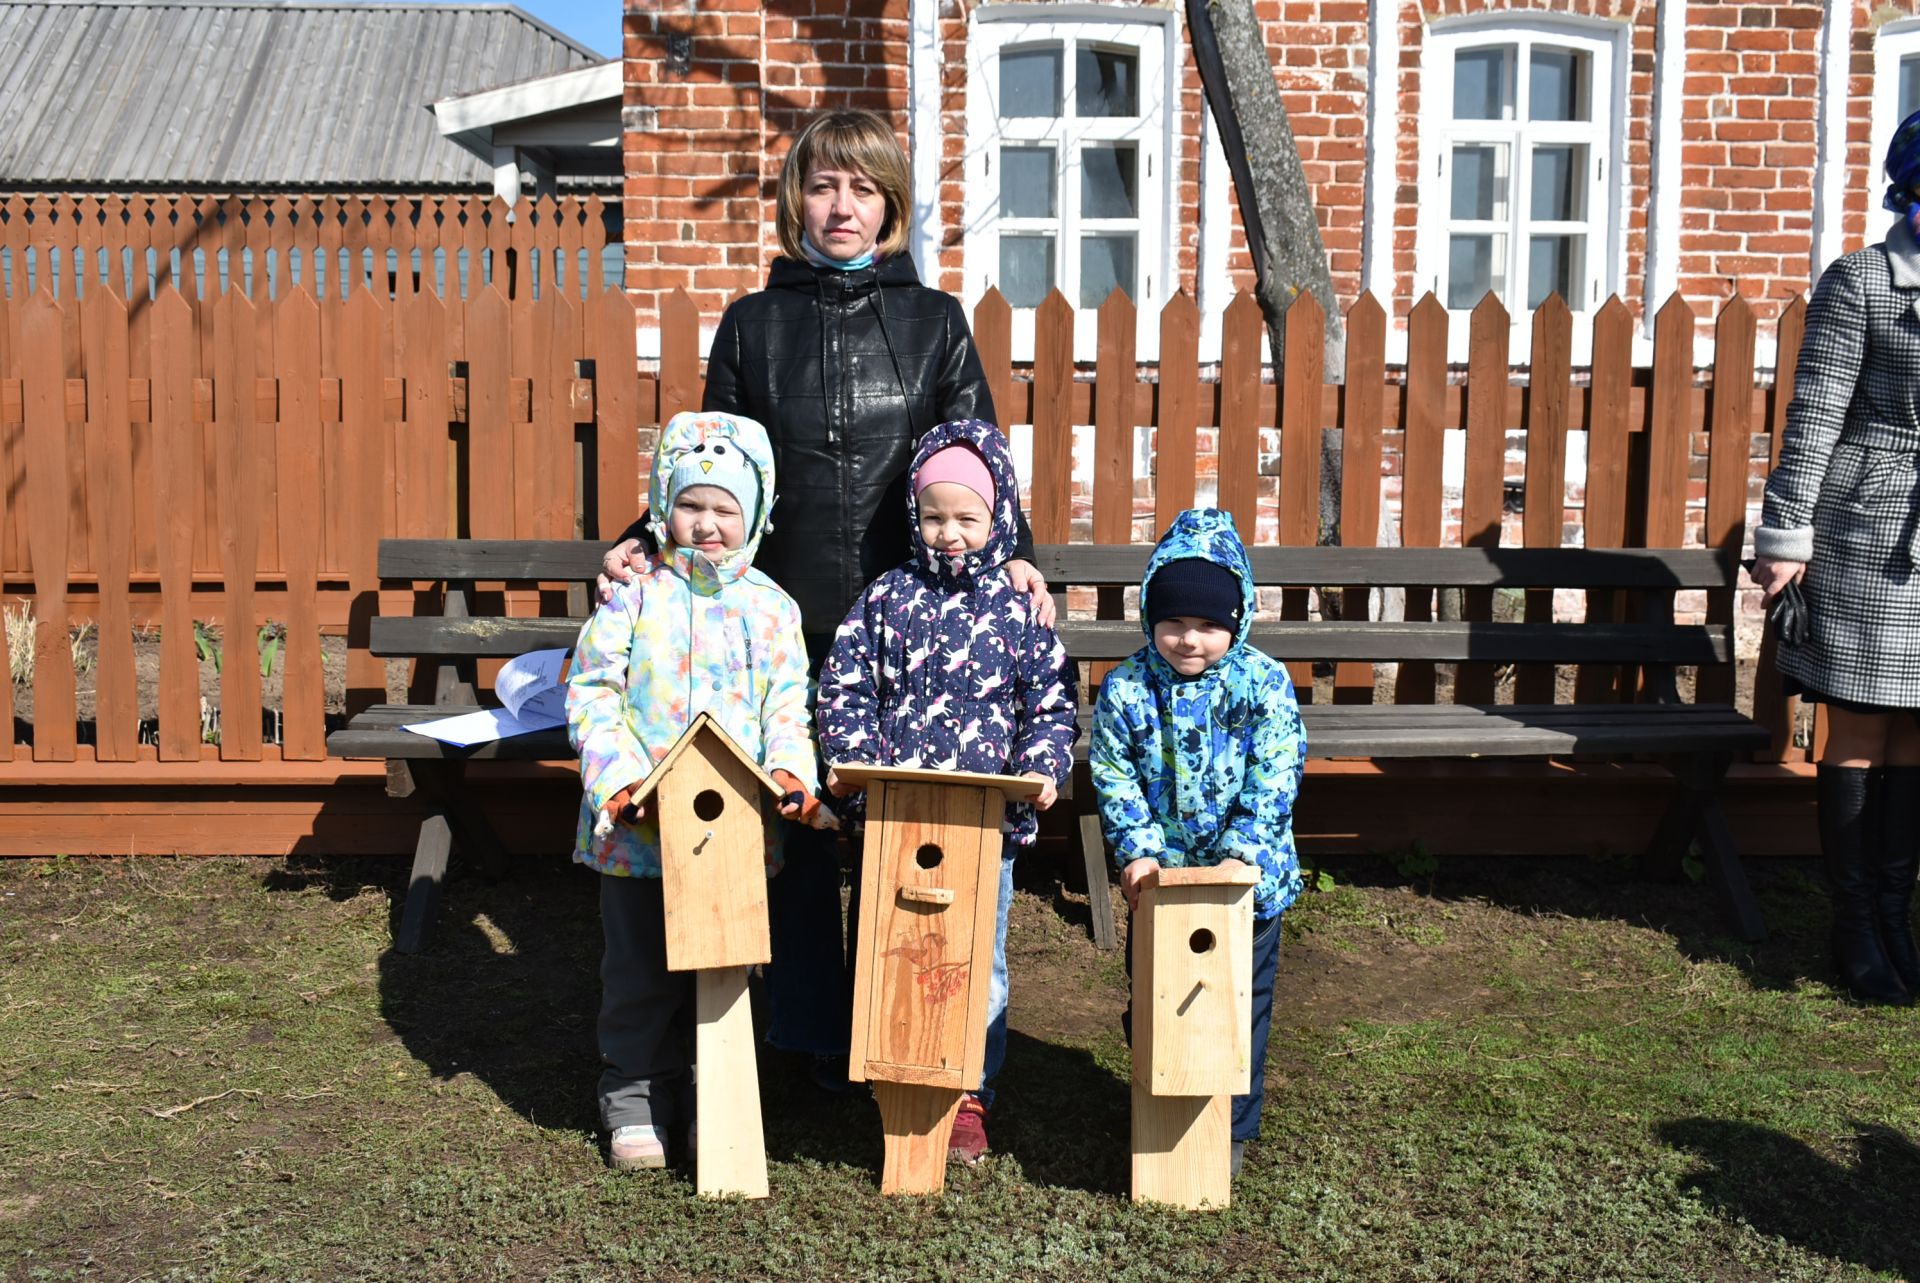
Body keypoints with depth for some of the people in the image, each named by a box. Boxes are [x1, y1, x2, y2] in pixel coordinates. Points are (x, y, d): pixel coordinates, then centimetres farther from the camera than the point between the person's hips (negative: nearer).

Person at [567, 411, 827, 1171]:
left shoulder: (770, 608, 4)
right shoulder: (635, 597, -2)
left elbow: (788, 704, 4)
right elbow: (591, 691, -4)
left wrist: (790, 770, -14)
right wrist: (615, 774, -16)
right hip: (640, 824, -1)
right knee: (640, 969, 9)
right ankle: (635, 1095, 24)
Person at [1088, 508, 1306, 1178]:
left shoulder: (1264, 683, -10)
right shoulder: (1126, 687, -7)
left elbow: (1274, 781, -12)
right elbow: (1113, 777, -6)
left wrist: (1242, 854, -20)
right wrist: (1138, 850, -16)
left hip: (1246, 876, -1)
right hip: (1160, 873, 1)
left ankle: (1233, 1125, 26)